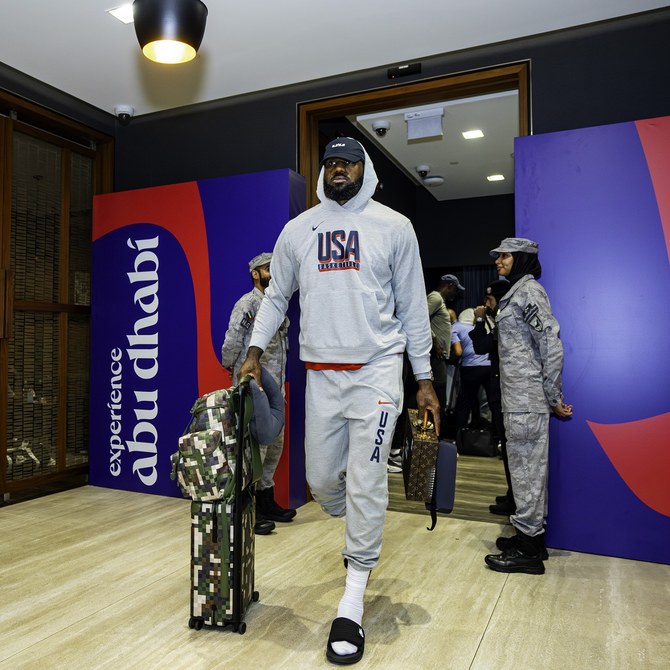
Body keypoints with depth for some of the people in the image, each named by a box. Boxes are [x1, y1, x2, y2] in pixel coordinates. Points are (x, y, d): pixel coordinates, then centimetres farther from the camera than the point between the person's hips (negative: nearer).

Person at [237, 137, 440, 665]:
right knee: (321, 479, 8)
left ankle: (352, 605, 10)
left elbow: (413, 306, 4)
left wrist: (425, 379, 2)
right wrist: (255, 350, 6)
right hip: (321, 373, 3)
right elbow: (277, 296, 17)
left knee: (366, 484, -5)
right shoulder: (297, 230, 10)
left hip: (377, 369, -2)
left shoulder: (394, 226, 3)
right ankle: (361, 536, 43)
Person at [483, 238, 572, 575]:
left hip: (526, 399, -10)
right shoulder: (516, 292, 20)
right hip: (517, 397, 10)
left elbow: (552, 346, -16)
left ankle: (528, 550, 7)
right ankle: (531, 536, 26)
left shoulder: (528, 291, -11)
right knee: (526, 467, 15)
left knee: (527, 468, -3)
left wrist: (554, 398, -12)